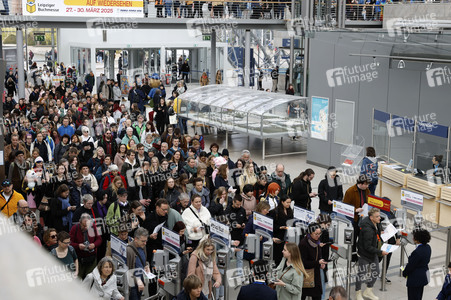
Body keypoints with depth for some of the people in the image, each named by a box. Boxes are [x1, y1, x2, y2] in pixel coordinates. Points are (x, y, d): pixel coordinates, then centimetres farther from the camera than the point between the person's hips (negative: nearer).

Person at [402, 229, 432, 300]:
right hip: (424, 276, 9)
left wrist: (404, 273, 0)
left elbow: (410, 266, -20)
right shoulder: (427, 247, -1)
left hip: (415, 279, -9)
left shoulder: (417, 252, -29)